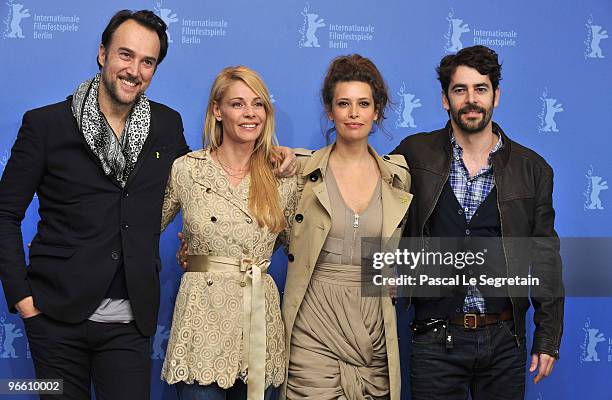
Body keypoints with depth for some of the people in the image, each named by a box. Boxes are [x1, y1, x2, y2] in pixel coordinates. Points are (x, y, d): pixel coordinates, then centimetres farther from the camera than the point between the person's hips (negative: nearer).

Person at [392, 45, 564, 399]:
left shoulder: (532, 169, 2)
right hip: (436, 339, -1)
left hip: (504, 339, 1)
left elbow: (545, 258, 5)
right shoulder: (415, 154, -1)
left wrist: (549, 338, 3)